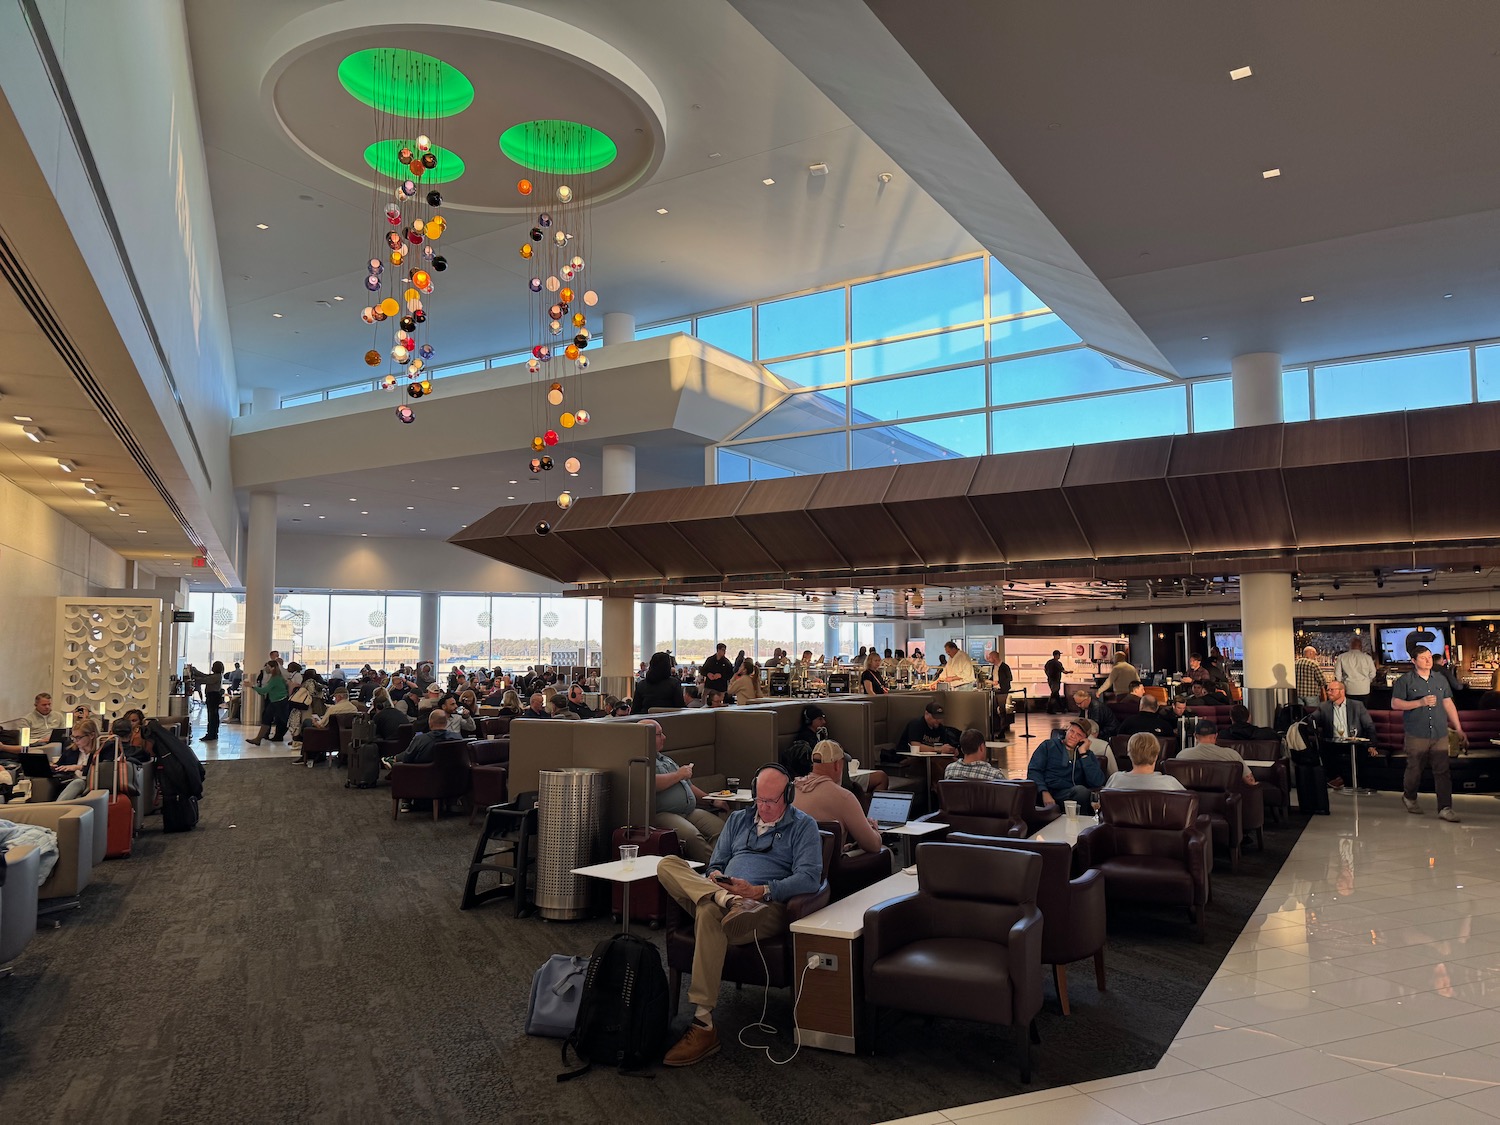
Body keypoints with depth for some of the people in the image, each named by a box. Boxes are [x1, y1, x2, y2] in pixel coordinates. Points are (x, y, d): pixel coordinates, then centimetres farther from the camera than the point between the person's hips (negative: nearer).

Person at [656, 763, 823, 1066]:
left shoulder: (803, 826, 8)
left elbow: (809, 878, -6)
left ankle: (704, 1024, -36)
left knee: (709, 912, -38)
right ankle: (725, 900, -43)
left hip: (767, 906, -5)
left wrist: (758, 891, -18)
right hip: (722, 892, 6)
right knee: (668, 865, -18)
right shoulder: (738, 820, 25)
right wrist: (715, 878, -1)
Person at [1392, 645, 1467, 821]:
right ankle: (1409, 797, 31)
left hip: (1440, 734, 3)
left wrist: (1458, 728, 12)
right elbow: (1395, 703, -7)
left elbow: (1448, 704, 15)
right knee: (1415, 769, 7)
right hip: (1416, 735, -3)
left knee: (1442, 770, -1)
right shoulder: (1405, 680, -3)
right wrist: (1420, 702, -17)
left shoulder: (1441, 679, 11)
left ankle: (1445, 808, 1)